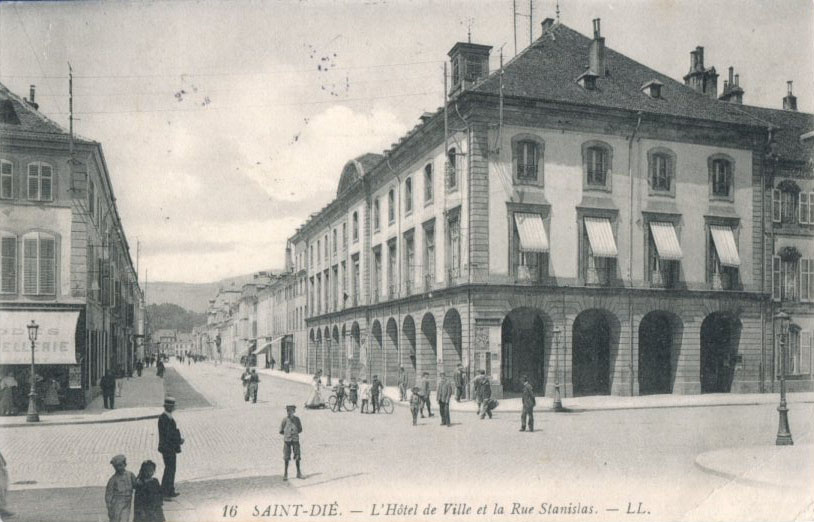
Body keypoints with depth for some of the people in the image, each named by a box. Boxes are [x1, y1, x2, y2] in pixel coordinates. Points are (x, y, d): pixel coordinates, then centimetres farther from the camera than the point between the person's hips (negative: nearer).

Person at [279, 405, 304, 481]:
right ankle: (285, 474, 11)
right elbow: (281, 431, 2)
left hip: (295, 440, 2)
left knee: (297, 457, 5)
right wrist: (288, 434, -5)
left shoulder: (296, 419, 2)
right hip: (287, 440, -2)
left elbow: (300, 429, 11)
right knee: (286, 457, 1)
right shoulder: (285, 420, -4)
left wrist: (295, 433, -4)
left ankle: (299, 473, 16)